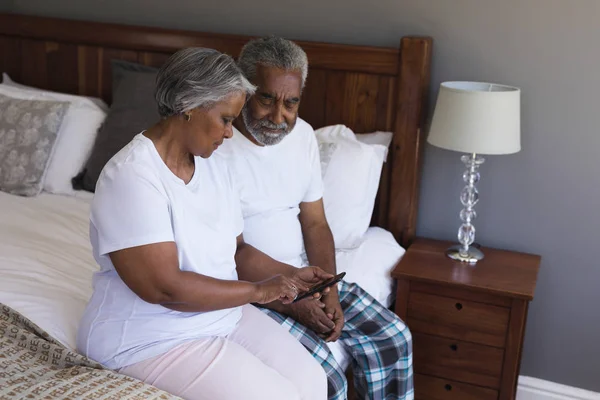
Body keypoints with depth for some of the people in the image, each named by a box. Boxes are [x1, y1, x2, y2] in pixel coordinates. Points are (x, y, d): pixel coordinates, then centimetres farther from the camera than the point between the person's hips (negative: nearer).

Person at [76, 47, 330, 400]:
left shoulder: (214, 163, 4)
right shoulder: (132, 176, -23)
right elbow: (163, 287, -28)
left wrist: (289, 275, -4)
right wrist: (257, 291, -20)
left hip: (225, 314, 8)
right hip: (152, 339, -8)